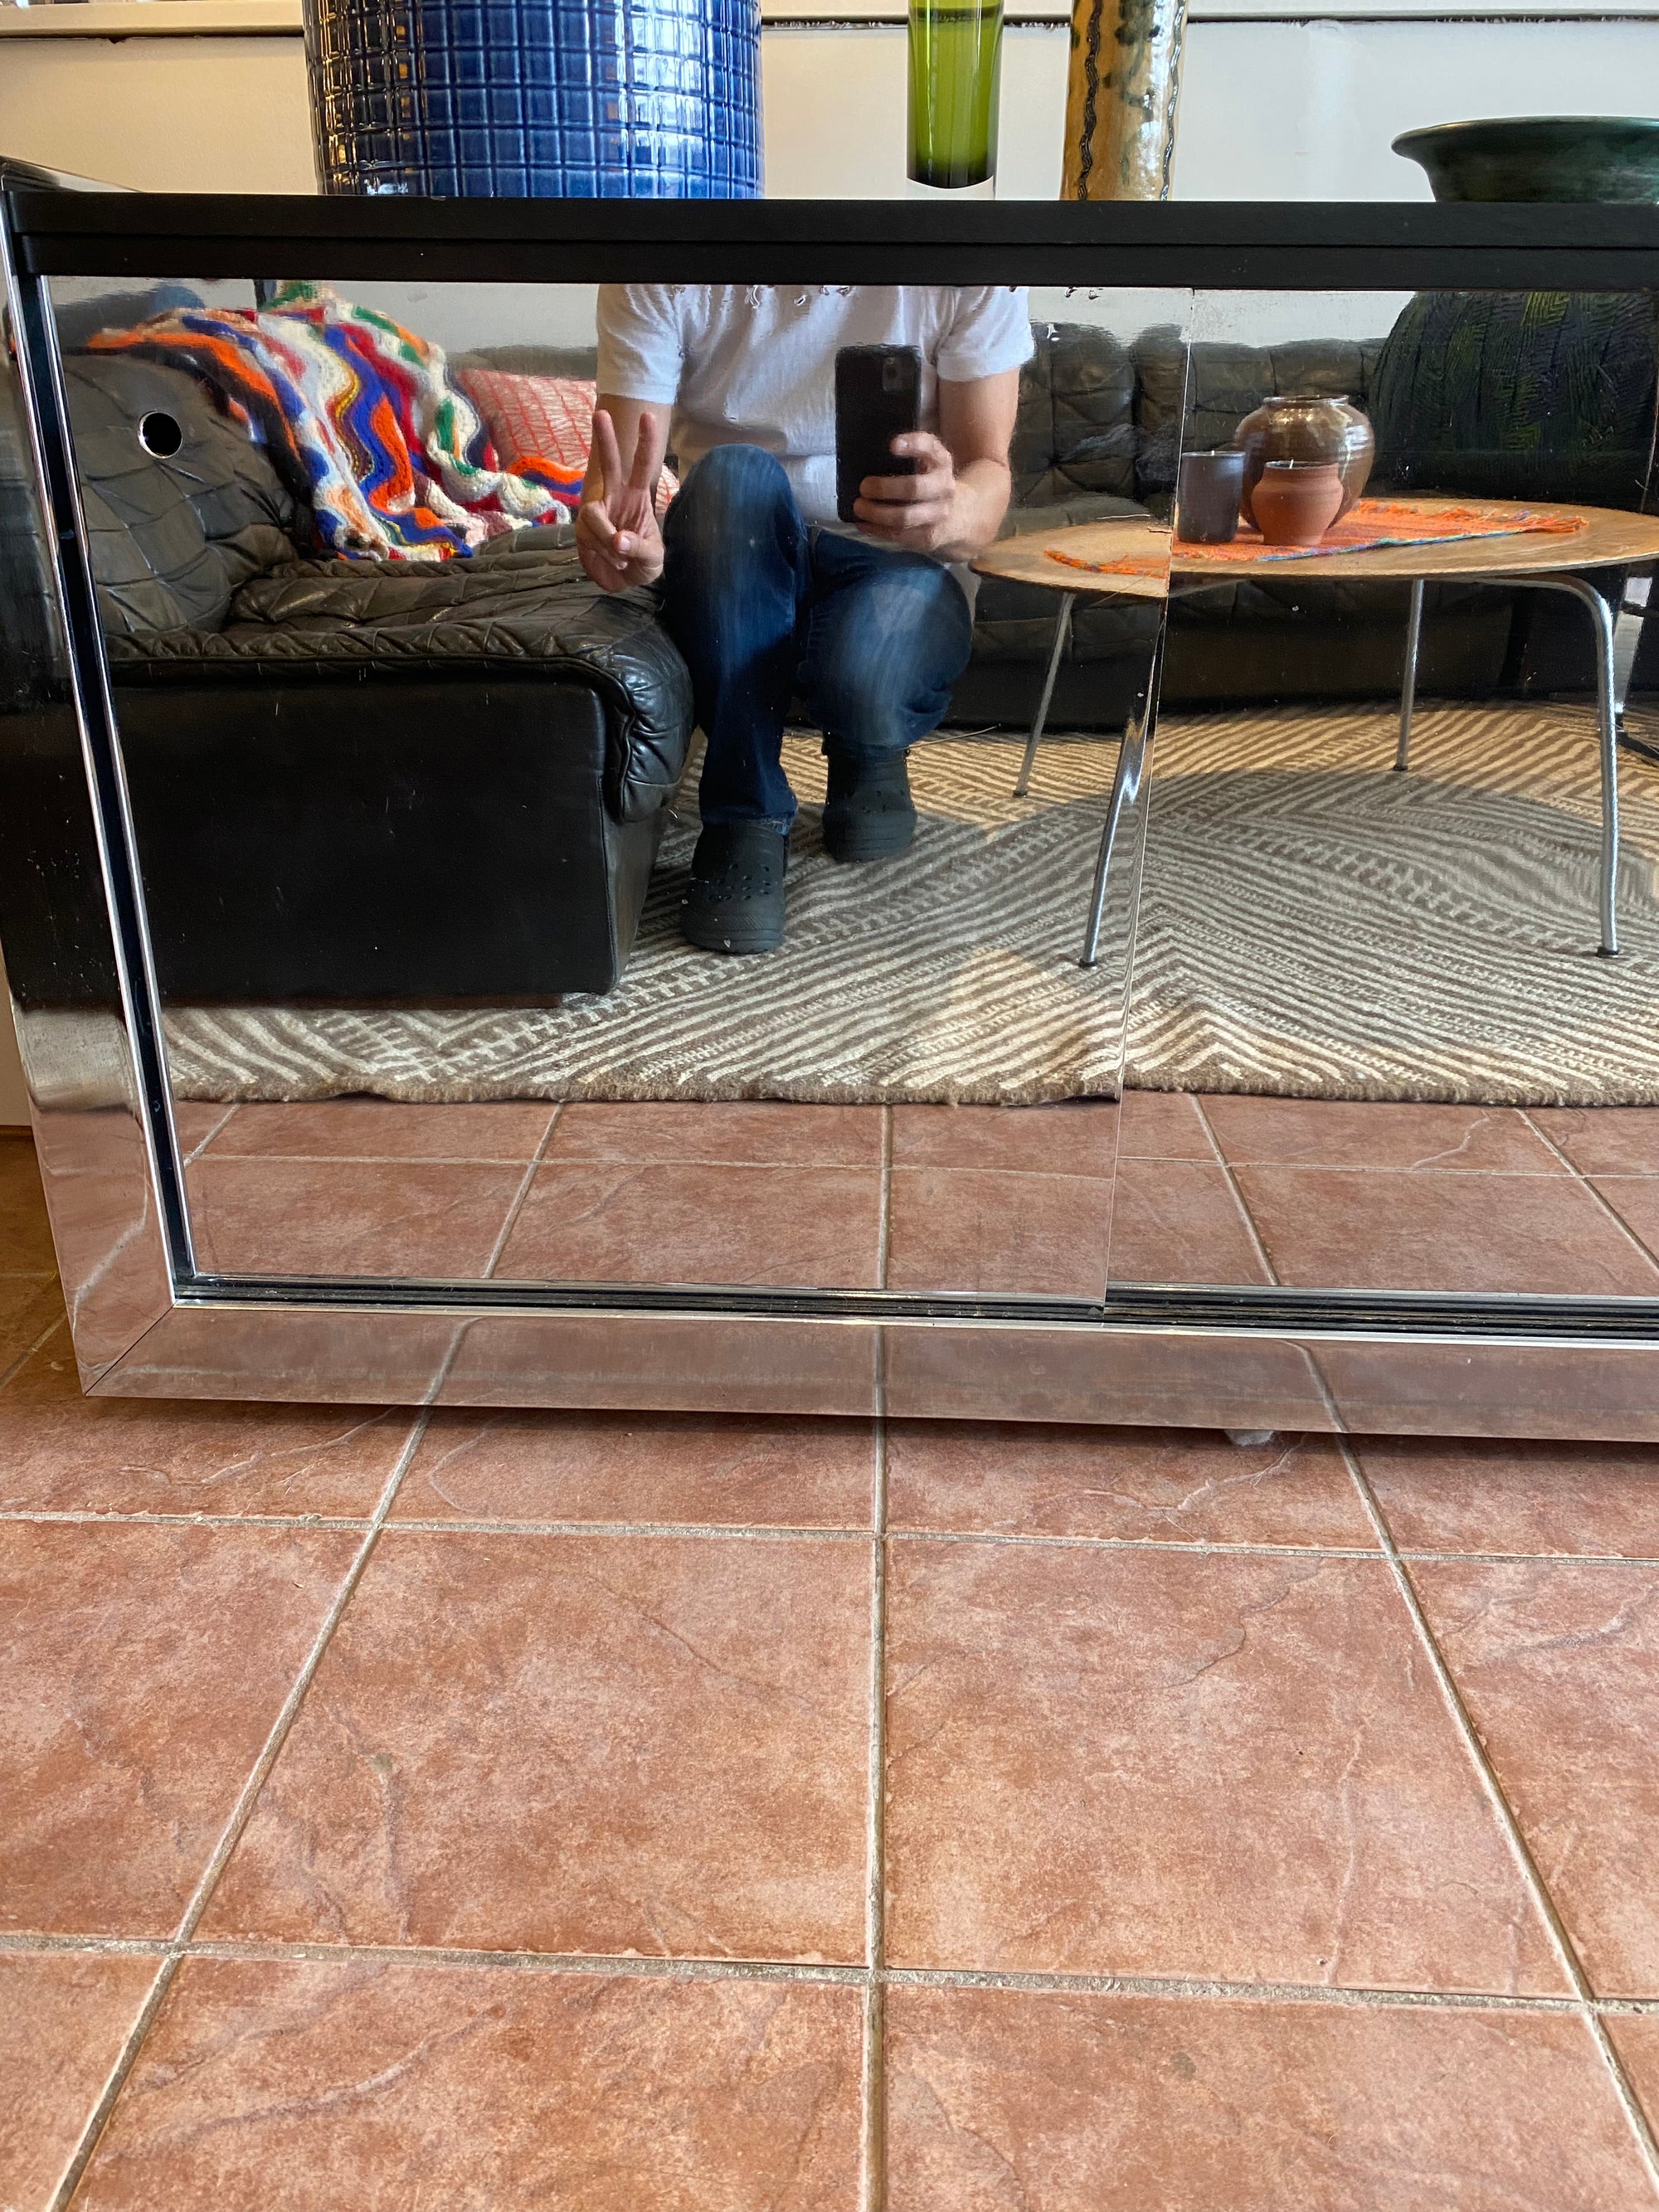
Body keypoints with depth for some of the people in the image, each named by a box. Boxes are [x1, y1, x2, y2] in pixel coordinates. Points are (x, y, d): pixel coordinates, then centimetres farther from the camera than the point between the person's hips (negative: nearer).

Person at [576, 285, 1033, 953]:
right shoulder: (657, 287, -11)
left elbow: (989, 472, -13)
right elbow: (619, 470, -17)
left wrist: (952, 512, -38)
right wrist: (613, 527, -42)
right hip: (734, 570, 2)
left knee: (865, 681, -36)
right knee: (734, 473, -33)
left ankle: (868, 755, 6)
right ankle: (745, 819, -21)